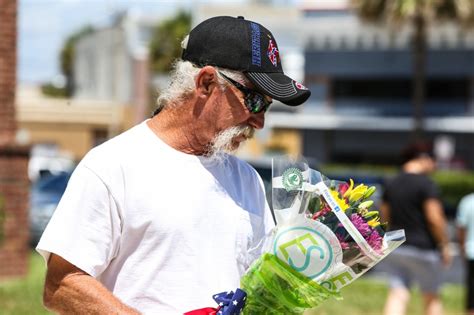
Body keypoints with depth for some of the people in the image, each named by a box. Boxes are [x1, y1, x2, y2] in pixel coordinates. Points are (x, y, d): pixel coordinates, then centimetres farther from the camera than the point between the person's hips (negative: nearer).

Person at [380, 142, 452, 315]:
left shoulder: (391, 184, 10)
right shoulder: (427, 184, -12)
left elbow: (385, 215, 16)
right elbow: (434, 218, -18)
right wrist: (444, 246, -9)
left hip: (395, 247, 5)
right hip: (422, 248, -5)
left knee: (397, 295, -1)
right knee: (432, 297, 10)